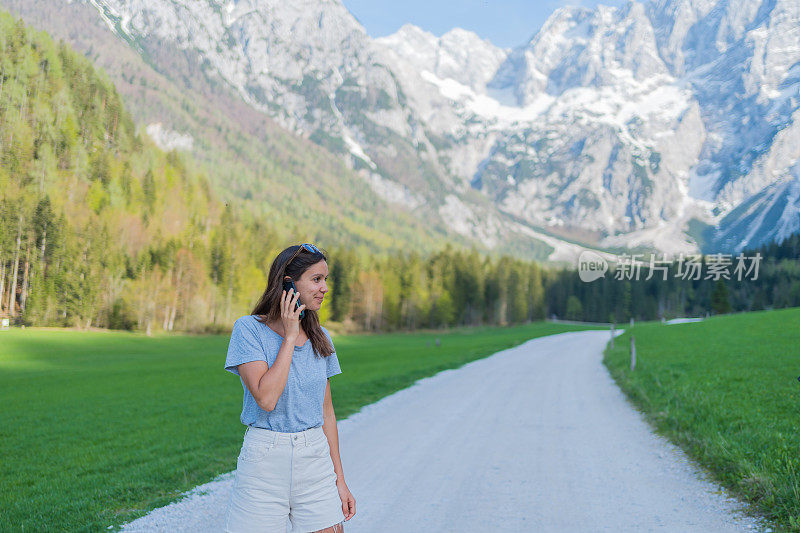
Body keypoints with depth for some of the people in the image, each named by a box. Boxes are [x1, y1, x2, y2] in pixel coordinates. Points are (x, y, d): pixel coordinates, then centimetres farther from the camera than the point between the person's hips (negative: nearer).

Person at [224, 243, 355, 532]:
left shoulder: (320, 338, 7)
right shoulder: (248, 329, -8)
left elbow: (326, 411, 11)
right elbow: (266, 398, -20)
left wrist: (339, 478, 10)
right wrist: (290, 336, -14)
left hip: (315, 458, 4)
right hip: (264, 462, -4)